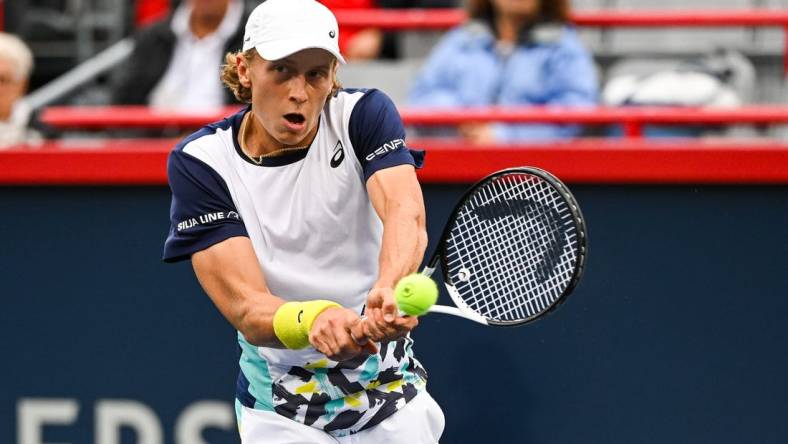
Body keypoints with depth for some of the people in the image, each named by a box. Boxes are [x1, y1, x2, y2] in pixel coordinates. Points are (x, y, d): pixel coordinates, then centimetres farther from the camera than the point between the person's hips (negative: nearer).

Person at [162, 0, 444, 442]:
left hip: (390, 392, 1)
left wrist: (390, 290, -52)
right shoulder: (200, 162, -12)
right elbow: (246, 309, -22)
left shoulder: (363, 115, -10)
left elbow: (406, 212, -30)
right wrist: (313, 320, -45)